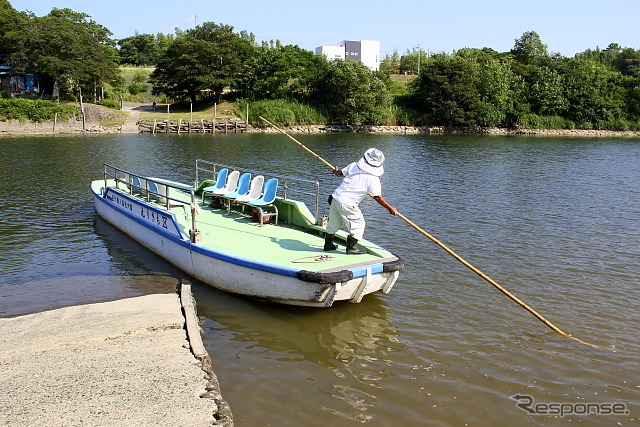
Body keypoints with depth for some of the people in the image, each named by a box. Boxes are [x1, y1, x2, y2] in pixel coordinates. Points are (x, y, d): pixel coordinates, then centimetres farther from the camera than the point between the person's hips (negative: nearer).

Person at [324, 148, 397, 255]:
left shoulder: (354, 165, 3)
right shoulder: (373, 179, -11)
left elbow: (340, 173, 15)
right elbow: (377, 197, -10)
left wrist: (337, 171, 39)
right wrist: (390, 208, 1)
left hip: (336, 197, 7)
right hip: (347, 204, -7)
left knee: (333, 224, 22)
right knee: (358, 224, 9)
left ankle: (328, 244, 36)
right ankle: (351, 248, 11)